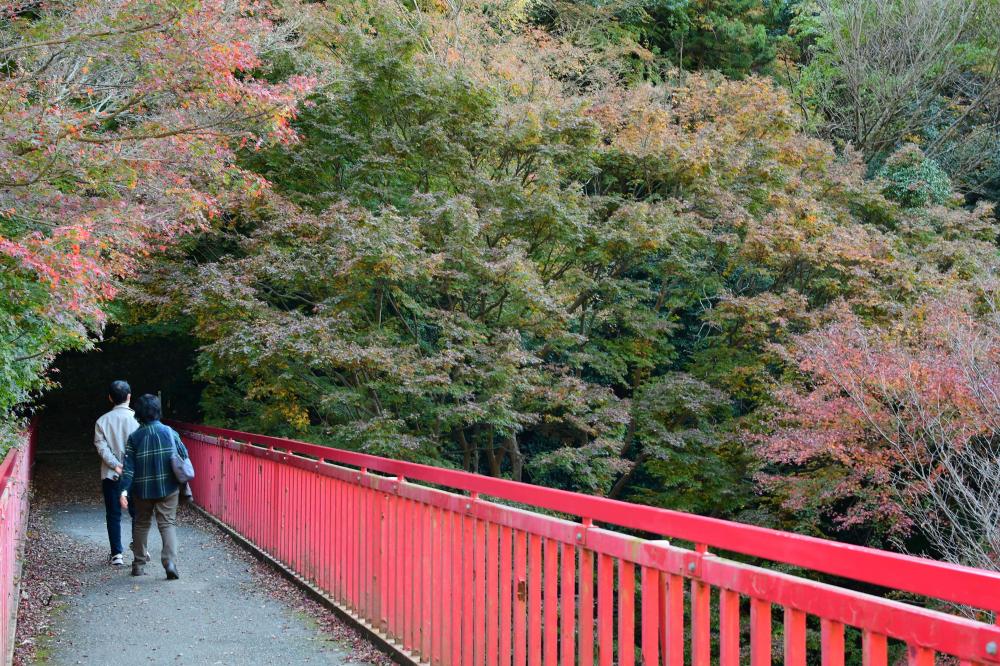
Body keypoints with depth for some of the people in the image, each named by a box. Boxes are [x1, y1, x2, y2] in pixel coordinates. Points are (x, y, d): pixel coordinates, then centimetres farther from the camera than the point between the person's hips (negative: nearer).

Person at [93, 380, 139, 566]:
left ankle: (117, 554, 6)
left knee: (113, 515, 7)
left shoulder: (103, 421, -1)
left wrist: (116, 466, -11)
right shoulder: (137, 418, -6)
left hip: (111, 476, 1)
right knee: (137, 513, 11)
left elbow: (101, 447, -9)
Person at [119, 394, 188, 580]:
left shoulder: (134, 437, -4)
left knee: (141, 524, 17)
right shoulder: (169, 432, -4)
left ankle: (139, 564, 23)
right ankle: (170, 561, -18)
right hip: (168, 488, -1)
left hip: (142, 490, 1)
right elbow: (184, 455, 1)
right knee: (168, 523, 1)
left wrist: (124, 490, -11)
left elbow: (129, 466, -9)